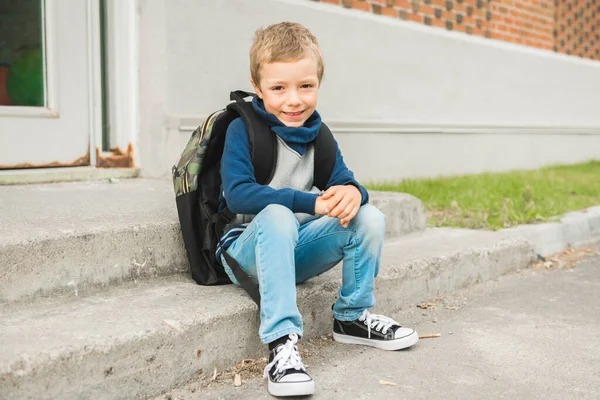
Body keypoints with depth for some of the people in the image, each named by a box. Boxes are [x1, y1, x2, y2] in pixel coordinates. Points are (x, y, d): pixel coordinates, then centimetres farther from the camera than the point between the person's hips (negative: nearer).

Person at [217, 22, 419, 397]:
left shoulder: (318, 134, 6)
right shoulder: (243, 129, -12)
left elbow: (345, 181, -1)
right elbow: (237, 194, -25)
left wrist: (352, 192, -28)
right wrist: (310, 203, -33)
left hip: (298, 251, 5)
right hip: (249, 253, -5)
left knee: (369, 216, -13)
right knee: (277, 216, -37)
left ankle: (353, 316, 3)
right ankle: (281, 341, -37)